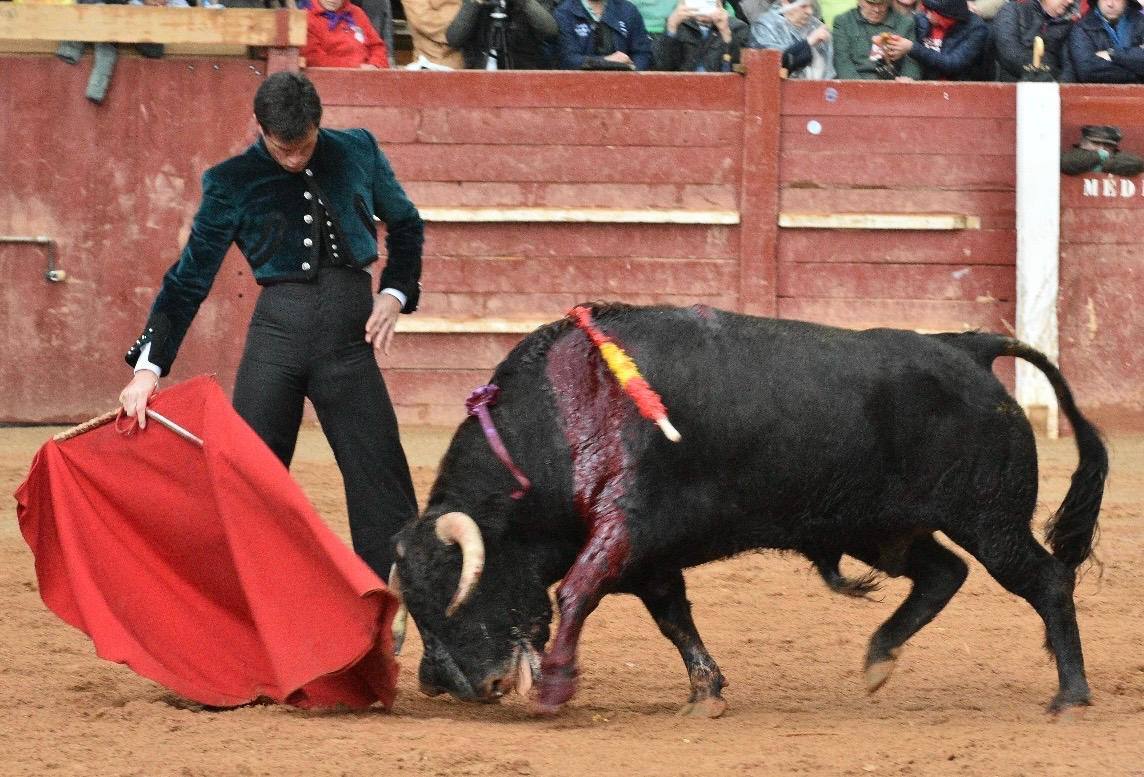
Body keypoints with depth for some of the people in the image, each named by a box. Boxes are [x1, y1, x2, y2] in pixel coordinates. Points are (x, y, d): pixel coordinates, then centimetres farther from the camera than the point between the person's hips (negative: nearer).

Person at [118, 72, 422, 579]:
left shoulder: (357, 152, 7)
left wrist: (395, 294, 6)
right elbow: (189, 280, 1)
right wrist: (149, 366, -8)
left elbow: (405, 224, 23)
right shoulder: (233, 183, 2)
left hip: (350, 339, 1)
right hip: (277, 332, -1)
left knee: (381, 486, -2)